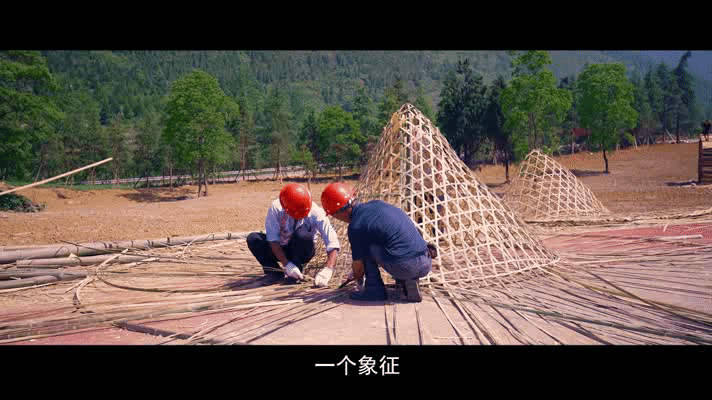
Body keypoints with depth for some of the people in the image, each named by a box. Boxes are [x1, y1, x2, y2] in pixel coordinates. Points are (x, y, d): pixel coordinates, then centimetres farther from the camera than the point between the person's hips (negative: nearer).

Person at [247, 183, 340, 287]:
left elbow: (333, 243, -30)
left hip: (302, 252, -2)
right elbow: (272, 239, -22)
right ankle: (275, 272, -8)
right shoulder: (275, 208, -24)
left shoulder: (315, 213, -26)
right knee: (253, 238, -23)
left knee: (302, 235, -34)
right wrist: (286, 264, -33)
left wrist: (327, 269, -44)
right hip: (279, 251, 2)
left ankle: (297, 270, -14)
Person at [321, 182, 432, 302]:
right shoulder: (377, 203, 17)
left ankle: (375, 289, 10)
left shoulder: (356, 227, -6)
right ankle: (408, 281, 14)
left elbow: (358, 265, 5)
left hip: (403, 268, -7)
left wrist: (357, 276, 31)